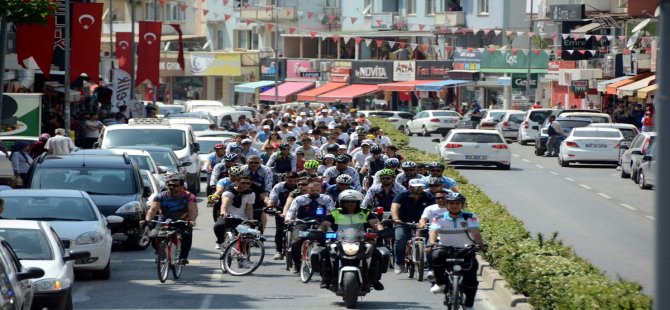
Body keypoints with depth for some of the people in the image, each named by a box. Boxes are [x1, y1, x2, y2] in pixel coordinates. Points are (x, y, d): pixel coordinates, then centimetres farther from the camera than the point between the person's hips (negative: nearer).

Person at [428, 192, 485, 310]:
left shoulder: (470, 217, -2)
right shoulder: (439, 218, 0)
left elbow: (475, 231, -18)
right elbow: (433, 232, -15)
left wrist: (480, 243, -39)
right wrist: (432, 243, -38)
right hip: (446, 250, 0)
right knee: (437, 255, -35)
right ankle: (440, 283, -13)